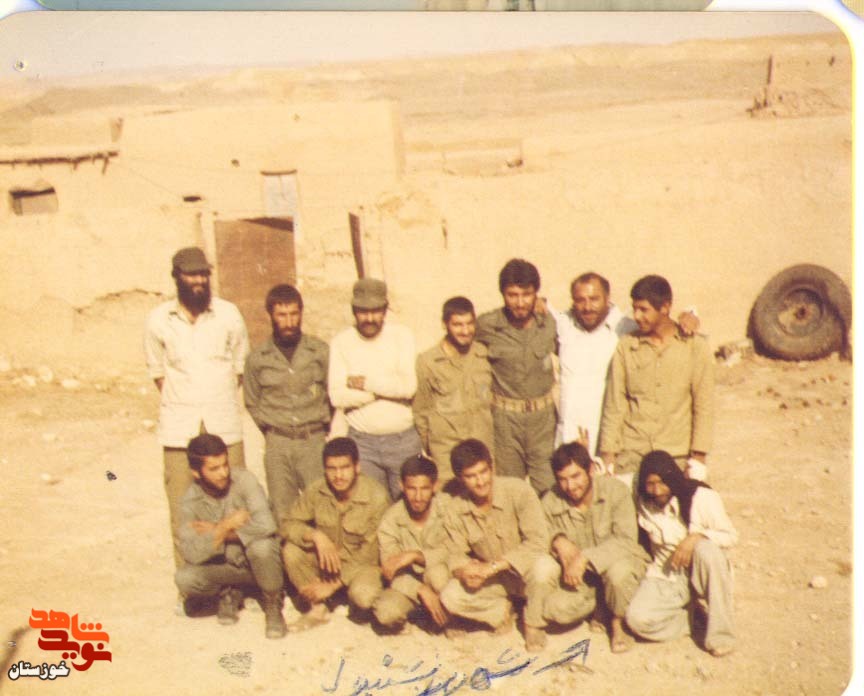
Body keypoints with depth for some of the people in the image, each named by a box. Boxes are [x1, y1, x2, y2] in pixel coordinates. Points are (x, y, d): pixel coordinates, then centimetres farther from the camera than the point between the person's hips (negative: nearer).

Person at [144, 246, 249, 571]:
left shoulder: (228, 315, 2)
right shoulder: (158, 320, 2)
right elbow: (157, 370, 12)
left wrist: (221, 400, 6)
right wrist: (180, 402, 3)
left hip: (225, 425, 0)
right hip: (179, 427, 0)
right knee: (182, 510, 1)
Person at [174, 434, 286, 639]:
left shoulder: (244, 480, -17)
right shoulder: (191, 501, -9)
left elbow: (265, 524, -31)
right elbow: (191, 554, -18)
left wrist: (215, 531, -20)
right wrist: (226, 526, -26)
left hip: (259, 561, -2)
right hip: (226, 566, 3)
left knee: (261, 546, -36)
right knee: (184, 578, -24)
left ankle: (273, 605, -6)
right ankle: (228, 592, 10)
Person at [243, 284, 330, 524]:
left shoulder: (321, 351, 2)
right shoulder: (257, 358, 4)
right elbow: (252, 403, 16)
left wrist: (322, 428, 7)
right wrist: (271, 431, 9)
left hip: (315, 441, -1)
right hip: (278, 445, 1)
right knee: (283, 517, 5)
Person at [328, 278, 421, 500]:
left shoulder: (401, 336, -1)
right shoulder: (341, 342, -1)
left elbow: (409, 386, -14)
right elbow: (337, 397, -12)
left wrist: (365, 382, -11)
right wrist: (388, 387, -12)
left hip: (404, 440, 0)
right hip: (362, 442, 0)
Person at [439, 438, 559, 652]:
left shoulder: (518, 491, -22)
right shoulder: (455, 509, -10)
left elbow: (538, 541, -27)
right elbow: (456, 555, -4)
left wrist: (494, 566, -31)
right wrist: (464, 570, -29)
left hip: (524, 569, -2)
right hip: (492, 579, 3)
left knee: (544, 566, -37)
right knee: (450, 597, -23)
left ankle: (533, 624, -6)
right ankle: (502, 611, 5)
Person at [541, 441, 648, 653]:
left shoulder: (615, 490, -18)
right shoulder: (550, 502, -11)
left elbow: (626, 540, -25)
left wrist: (585, 558, -35)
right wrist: (557, 541, -26)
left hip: (618, 559, -2)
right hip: (580, 574, 2)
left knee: (618, 572, -39)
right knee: (555, 608, -25)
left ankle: (617, 622, -4)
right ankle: (601, 604, 8)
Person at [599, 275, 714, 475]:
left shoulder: (695, 347, 1)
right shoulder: (626, 347, 4)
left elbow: (704, 407, 3)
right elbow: (614, 406, 4)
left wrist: (698, 456, -2)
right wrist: (608, 455, 0)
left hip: (677, 456, -1)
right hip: (630, 454, 1)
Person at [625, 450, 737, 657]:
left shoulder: (701, 497, -10)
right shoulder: (643, 504, 0)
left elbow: (730, 536, -8)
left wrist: (696, 537, -24)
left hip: (699, 572, -1)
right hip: (665, 578, 2)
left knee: (707, 549, -38)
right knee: (638, 619, -27)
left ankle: (720, 633, -24)